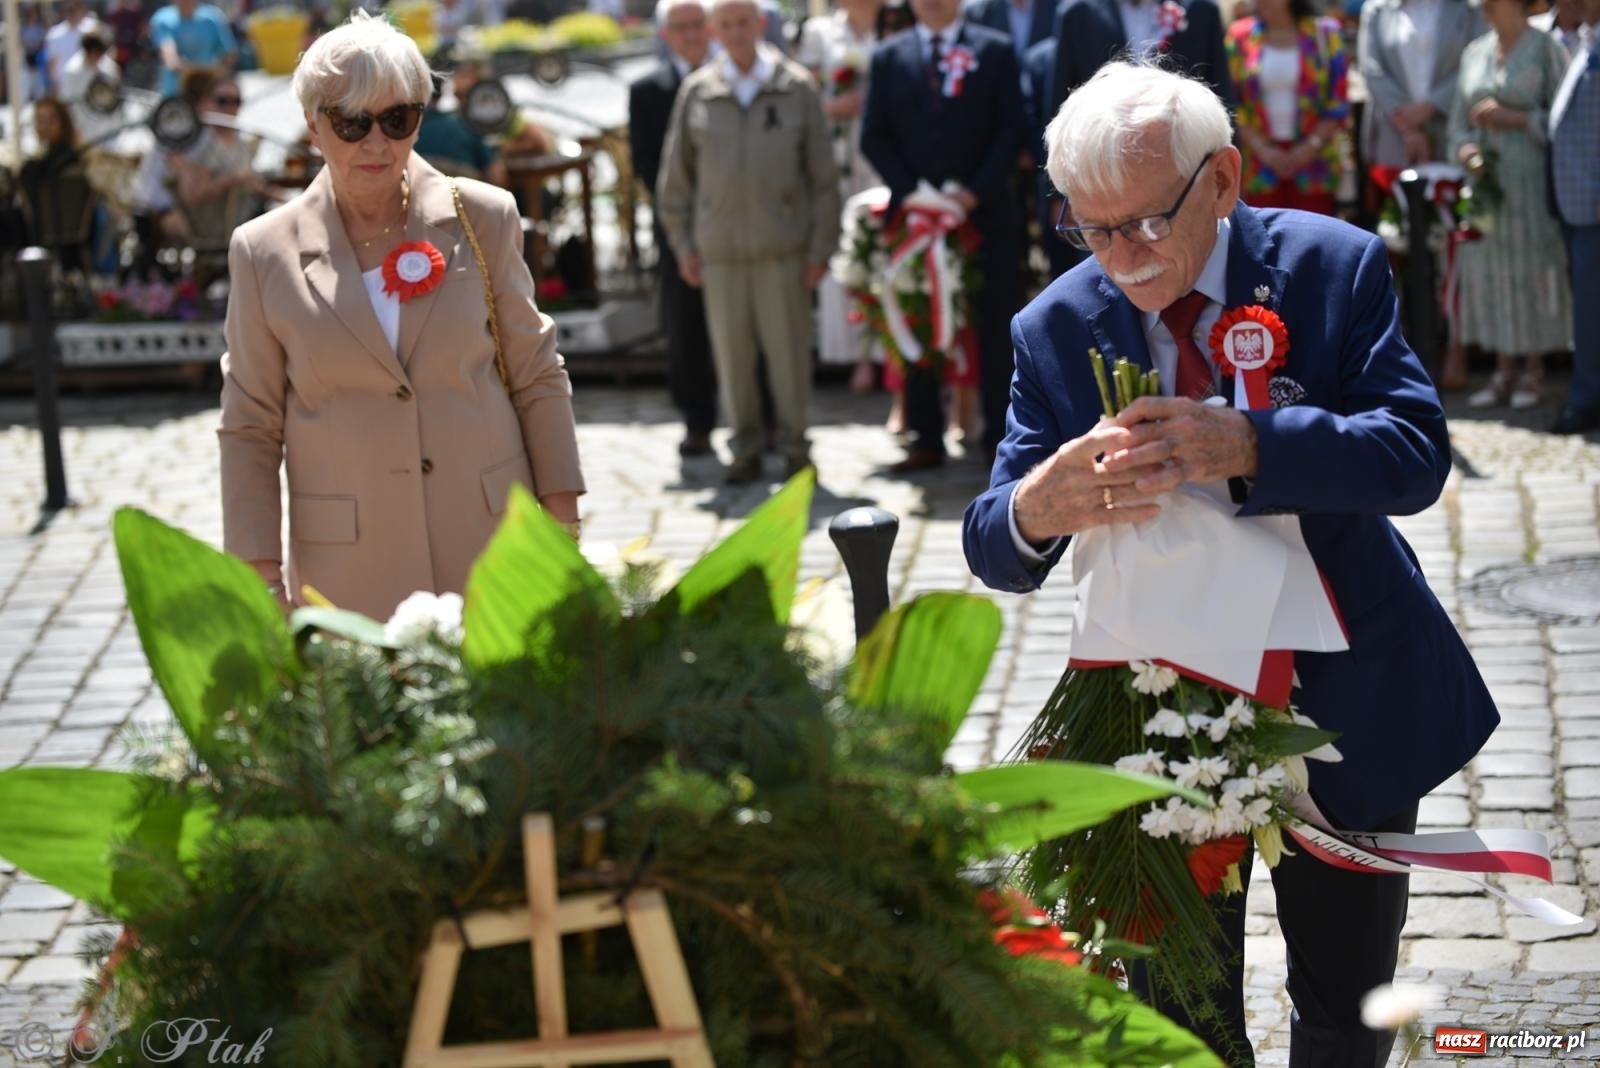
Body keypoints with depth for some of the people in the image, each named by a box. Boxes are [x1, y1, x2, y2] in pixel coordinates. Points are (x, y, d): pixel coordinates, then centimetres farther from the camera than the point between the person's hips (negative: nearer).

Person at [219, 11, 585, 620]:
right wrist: (260, 575, -2)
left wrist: (562, 525, 4)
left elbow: (537, 380, 8)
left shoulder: (483, 220, 3)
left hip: (488, 553, 1)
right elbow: (249, 429, 4)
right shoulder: (265, 254, 1)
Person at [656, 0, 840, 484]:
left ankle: (795, 448, 12)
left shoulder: (797, 89, 2)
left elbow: (824, 175, 3)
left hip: (783, 246, -2)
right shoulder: (696, 93, 5)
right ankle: (746, 449, 14)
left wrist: (821, 247, 0)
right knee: (731, 352, 3)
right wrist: (682, 244, 8)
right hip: (719, 248, 2)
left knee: (789, 349, 0)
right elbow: (676, 175, 11)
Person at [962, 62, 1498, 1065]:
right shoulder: (1057, 328, -8)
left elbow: (1417, 455, -23)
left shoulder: (1336, 266, -12)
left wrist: (1244, 446, -41)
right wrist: (1038, 508, -38)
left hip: (1346, 703, 0)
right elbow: (995, 549, -11)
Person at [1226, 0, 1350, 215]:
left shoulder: (1324, 34, 3)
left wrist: (1310, 147, -9)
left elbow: (1338, 105, 2)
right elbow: (1233, 105, 4)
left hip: (1313, 160, -1)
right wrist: (1262, 149, -7)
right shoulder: (1240, 36, 5)